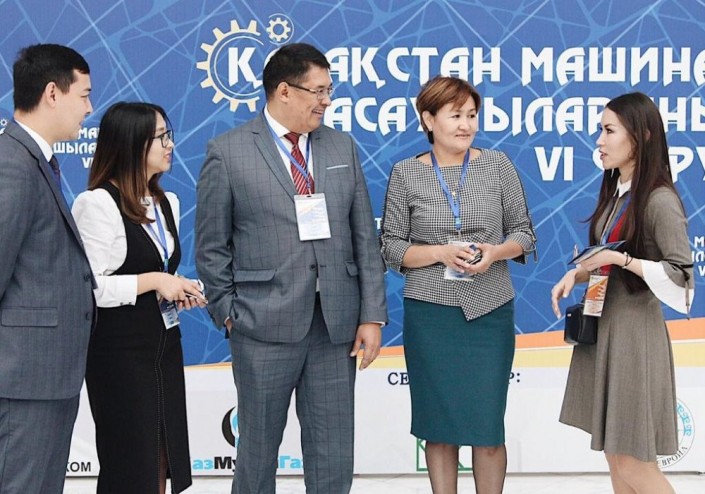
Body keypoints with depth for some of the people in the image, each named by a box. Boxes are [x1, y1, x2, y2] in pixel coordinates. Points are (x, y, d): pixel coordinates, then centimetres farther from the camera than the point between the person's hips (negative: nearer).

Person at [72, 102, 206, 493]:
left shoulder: (168, 203, 13)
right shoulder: (97, 204, -12)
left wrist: (179, 290, 2)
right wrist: (152, 282, -18)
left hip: (165, 345, 8)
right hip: (120, 350, -7)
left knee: (163, 462, 9)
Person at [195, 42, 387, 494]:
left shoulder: (343, 147, 9)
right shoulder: (228, 152, -2)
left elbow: (365, 237, 8)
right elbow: (212, 247, 1)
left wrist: (372, 316, 3)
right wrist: (229, 314, -3)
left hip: (336, 324, 3)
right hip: (266, 326, -3)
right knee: (258, 452, 9)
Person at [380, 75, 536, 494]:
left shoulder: (498, 165, 4)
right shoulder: (406, 174, 1)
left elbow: (523, 232, 8)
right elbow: (391, 247, 2)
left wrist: (496, 252, -13)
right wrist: (441, 253, -14)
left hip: (490, 312, 0)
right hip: (430, 313, 0)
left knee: (488, 427, 1)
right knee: (439, 426, 7)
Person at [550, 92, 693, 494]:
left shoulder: (660, 200, -16)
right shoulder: (616, 192, 10)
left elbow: (682, 276, -19)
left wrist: (621, 259, -22)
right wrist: (577, 274, 0)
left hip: (634, 330, -8)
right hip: (602, 325, 9)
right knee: (615, 454, 14)